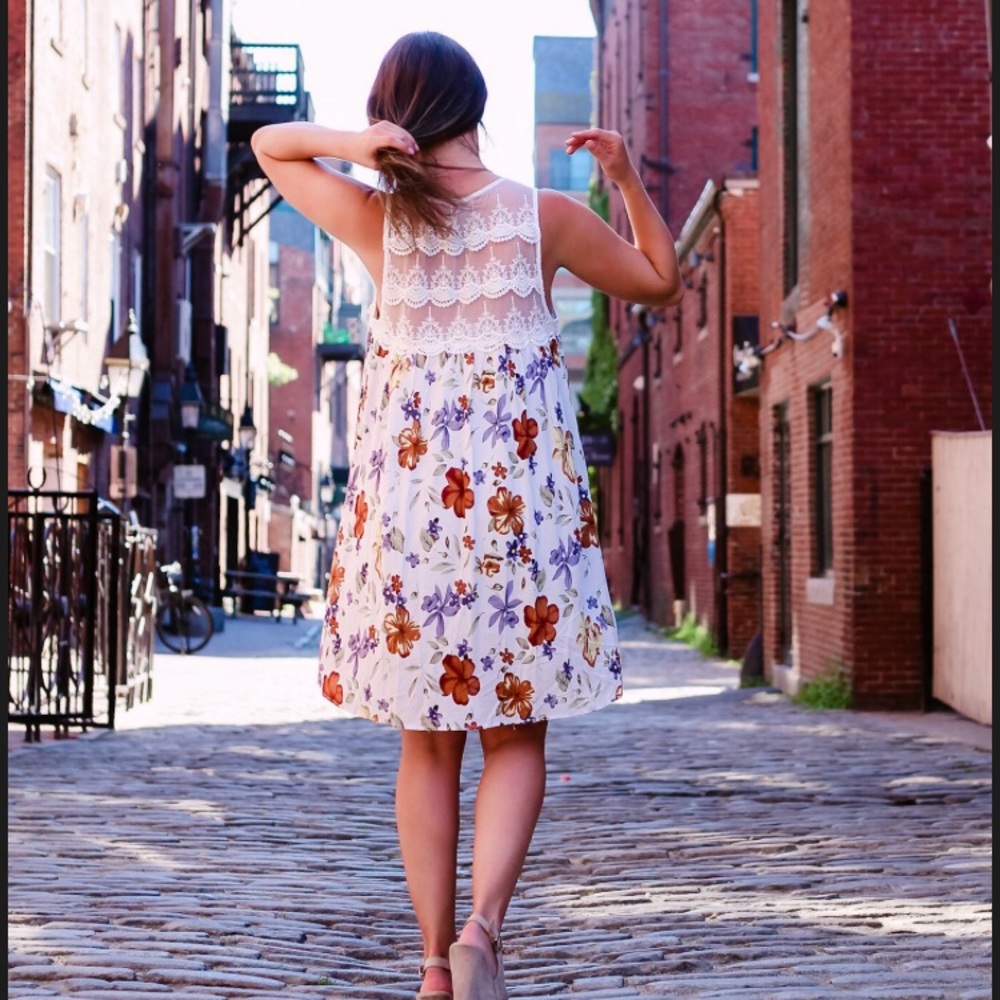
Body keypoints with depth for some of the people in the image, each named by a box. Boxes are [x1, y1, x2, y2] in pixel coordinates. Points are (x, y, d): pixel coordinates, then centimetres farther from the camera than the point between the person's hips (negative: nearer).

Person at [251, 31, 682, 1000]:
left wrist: (351, 145, -2)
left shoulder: (378, 219, 0)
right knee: (515, 736, 7)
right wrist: (627, 177, 13)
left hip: (407, 496, 1)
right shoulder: (544, 216, -2)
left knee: (427, 744, 11)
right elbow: (662, 279, 12)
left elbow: (268, 145, 16)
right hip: (522, 499, -1)